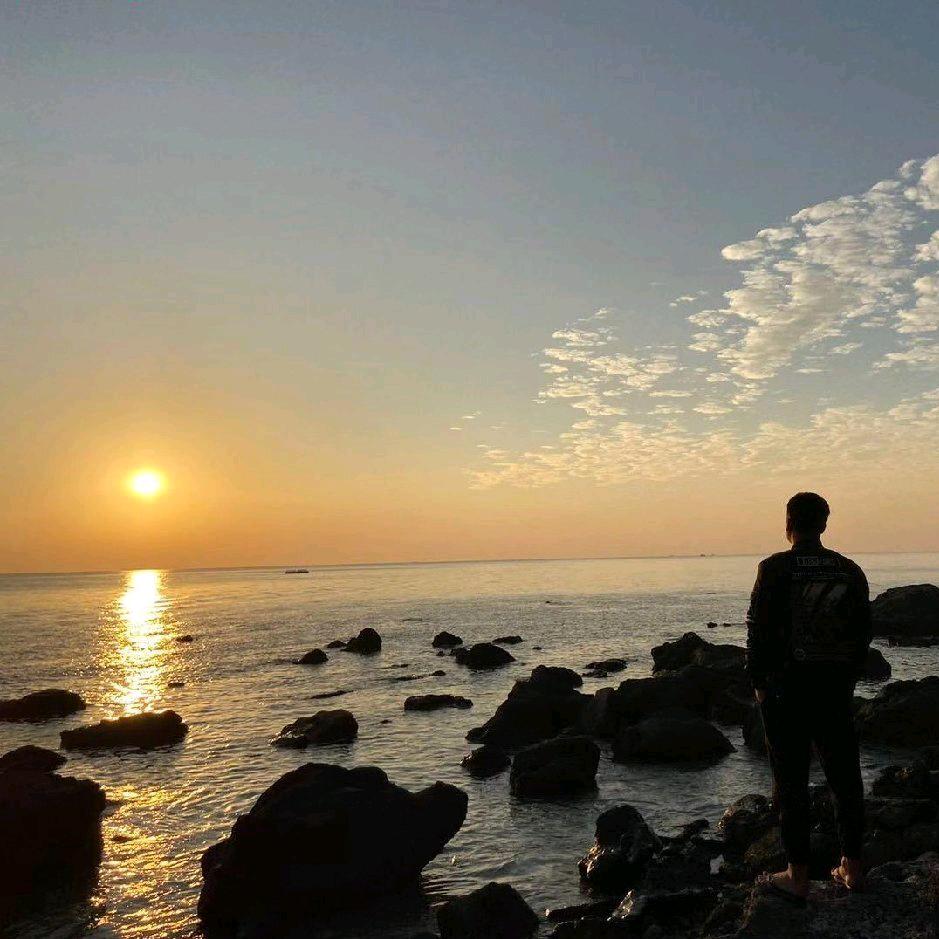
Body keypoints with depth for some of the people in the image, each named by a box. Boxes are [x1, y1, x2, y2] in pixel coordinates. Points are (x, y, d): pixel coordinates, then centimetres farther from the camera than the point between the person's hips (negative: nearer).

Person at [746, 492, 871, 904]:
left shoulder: (775, 569, -11)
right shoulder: (850, 571, 4)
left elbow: (760, 631, -11)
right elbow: (863, 633, 9)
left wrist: (757, 681, 1)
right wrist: (847, 679, 18)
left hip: (786, 689, -4)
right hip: (836, 690, 5)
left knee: (791, 782, 3)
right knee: (845, 777, 15)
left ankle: (798, 877, 10)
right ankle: (851, 867, 25)